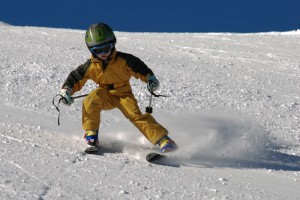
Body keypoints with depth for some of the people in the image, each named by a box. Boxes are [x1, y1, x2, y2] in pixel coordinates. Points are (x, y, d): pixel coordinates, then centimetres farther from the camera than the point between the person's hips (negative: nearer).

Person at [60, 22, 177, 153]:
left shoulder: (123, 60, -17)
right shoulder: (90, 66, -10)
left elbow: (140, 68, -7)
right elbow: (75, 79, -2)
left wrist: (150, 79, -22)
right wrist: (66, 91, -16)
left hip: (124, 94, -2)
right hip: (105, 95, 2)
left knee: (136, 115, -24)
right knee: (91, 101, -29)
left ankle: (162, 139, -27)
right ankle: (91, 133, -11)